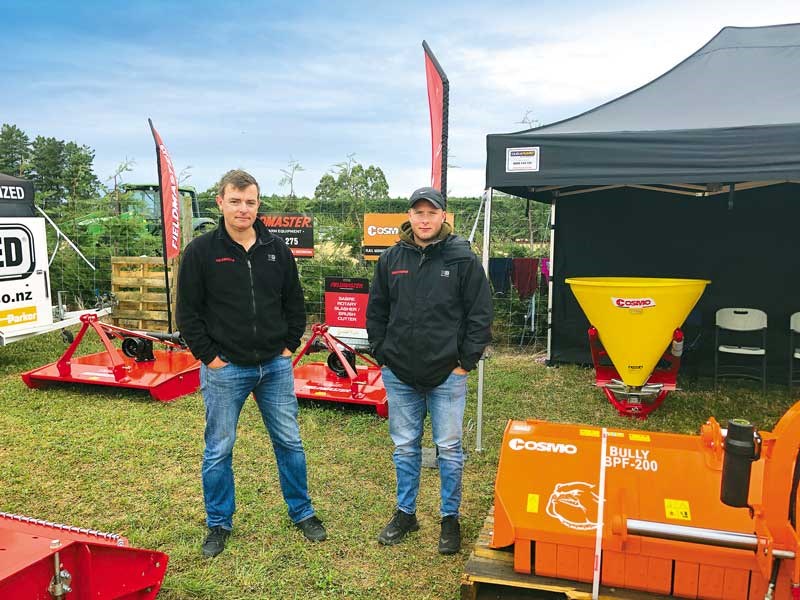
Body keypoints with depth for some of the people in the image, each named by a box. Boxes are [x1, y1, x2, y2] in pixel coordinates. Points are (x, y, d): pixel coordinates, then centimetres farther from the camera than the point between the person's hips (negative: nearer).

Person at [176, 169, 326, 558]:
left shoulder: (277, 250, 3)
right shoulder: (201, 251, -6)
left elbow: (294, 303, 11)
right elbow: (187, 312, -4)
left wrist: (290, 345, 4)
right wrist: (209, 356, -8)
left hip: (275, 366, 3)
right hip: (224, 369, -2)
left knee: (289, 442, 11)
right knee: (219, 450, 10)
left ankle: (302, 513, 30)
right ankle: (219, 525, 29)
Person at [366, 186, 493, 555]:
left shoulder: (463, 259, -4)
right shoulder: (391, 259, 5)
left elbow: (480, 314, -3)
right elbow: (376, 311, 12)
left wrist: (466, 361, -7)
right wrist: (382, 355, 6)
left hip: (447, 375, -3)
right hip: (399, 373, 3)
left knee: (449, 448, 7)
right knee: (405, 447, 14)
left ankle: (450, 518, 25)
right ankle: (405, 513, 31)